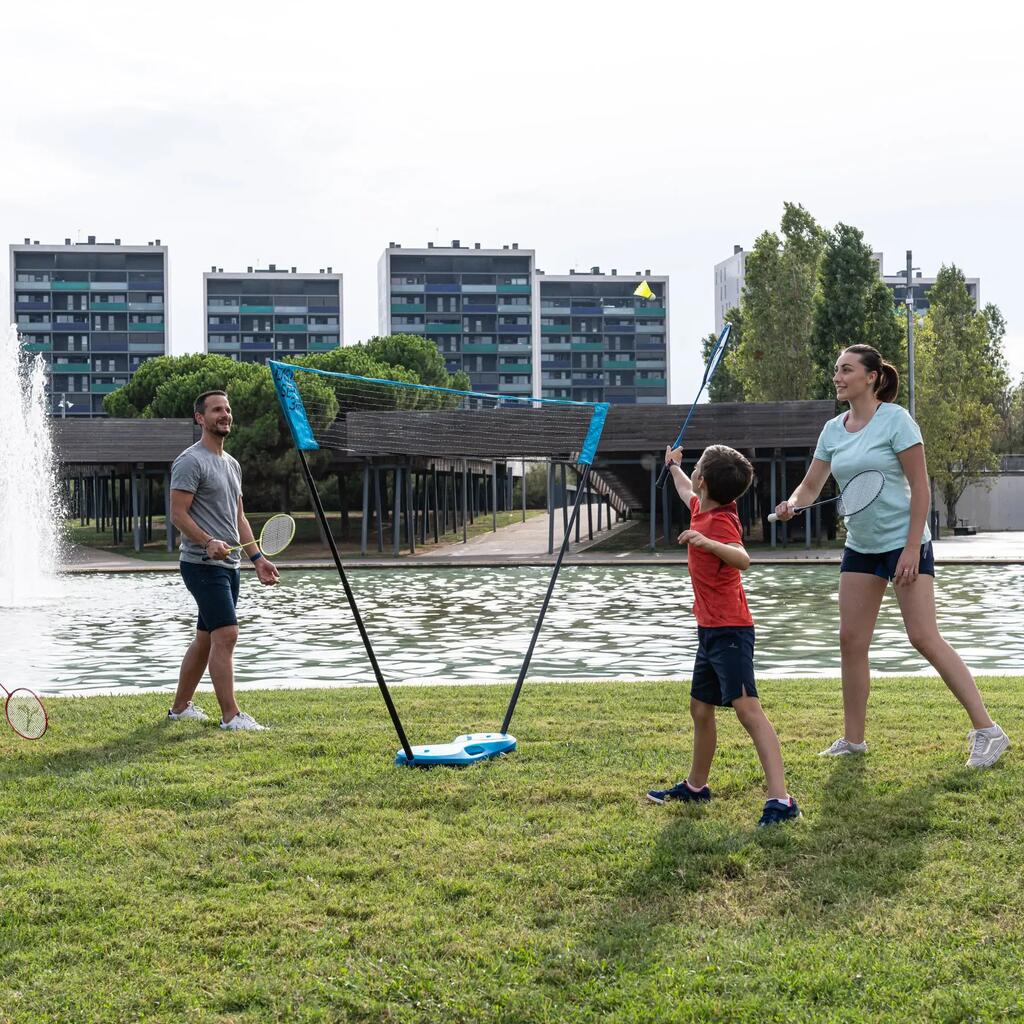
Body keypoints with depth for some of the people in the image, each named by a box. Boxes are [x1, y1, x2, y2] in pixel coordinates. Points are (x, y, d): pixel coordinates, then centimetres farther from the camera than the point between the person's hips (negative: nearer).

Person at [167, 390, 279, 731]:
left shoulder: (232, 464, 19)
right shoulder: (191, 461, -9)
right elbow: (178, 514, -15)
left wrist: (257, 558, 16)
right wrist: (209, 543, -28)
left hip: (228, 564, 9)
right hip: (203, 563, -9)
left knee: (205, 639, 13)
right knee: (225, 635, -15)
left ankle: (180, 707, 23)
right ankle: (231, 716, -14)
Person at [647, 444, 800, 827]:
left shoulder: (719, 522, -18)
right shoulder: (702, 509, 9)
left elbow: (742, 558, -37)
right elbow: (687, 492, 35)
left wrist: (706, 542, -51)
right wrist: (674, 466, 51)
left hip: (730, 630, -10)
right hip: (711, 630, 10)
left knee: (747, 709, -19)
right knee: (700, 708, 22)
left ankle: (780, 800, -25)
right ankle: (695, 786, 39)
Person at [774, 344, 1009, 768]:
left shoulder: (895, 419, -12)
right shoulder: (833, 430, 7)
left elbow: (920, 488, -14)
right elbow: (811, 486, 13)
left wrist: (911, 549, -19)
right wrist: (792, 504, -10)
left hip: (905, 542, -7)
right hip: (860, 546, 7)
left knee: (924, 637, -11)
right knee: (851, 640, 4)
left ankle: (986, 730, -4)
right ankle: (853, 739, 15)